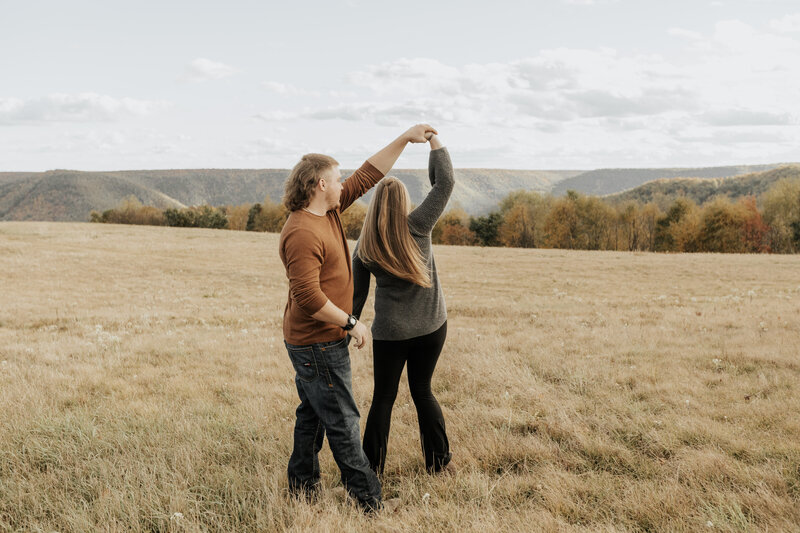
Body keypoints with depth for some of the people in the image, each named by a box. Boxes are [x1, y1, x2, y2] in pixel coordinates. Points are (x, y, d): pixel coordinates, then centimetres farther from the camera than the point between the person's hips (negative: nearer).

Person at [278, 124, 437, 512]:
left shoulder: (330, 211, 6)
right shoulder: (302, 233, -23)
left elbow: (368, 176, 12)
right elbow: (308, 296, -28)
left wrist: (404, 139, 9)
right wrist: (351, 323, -19)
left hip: (312, 342, 10)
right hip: (318, 344, -10)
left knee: (313, 415, 18)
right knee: (342, 422, -1)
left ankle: (302, 488, 30)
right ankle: (368, 500, 9)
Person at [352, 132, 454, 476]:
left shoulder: (364, 247, -5)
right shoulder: (417, 227, -13)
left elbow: (356, 295, 1)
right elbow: (444, 182, -9)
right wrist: (434, 139, -2)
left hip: (389, 332, 0)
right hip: (431, 326, 0)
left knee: (383, 397, 10)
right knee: (422, 390, 14)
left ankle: (372, 467, 16)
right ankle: (439, 461, 21)